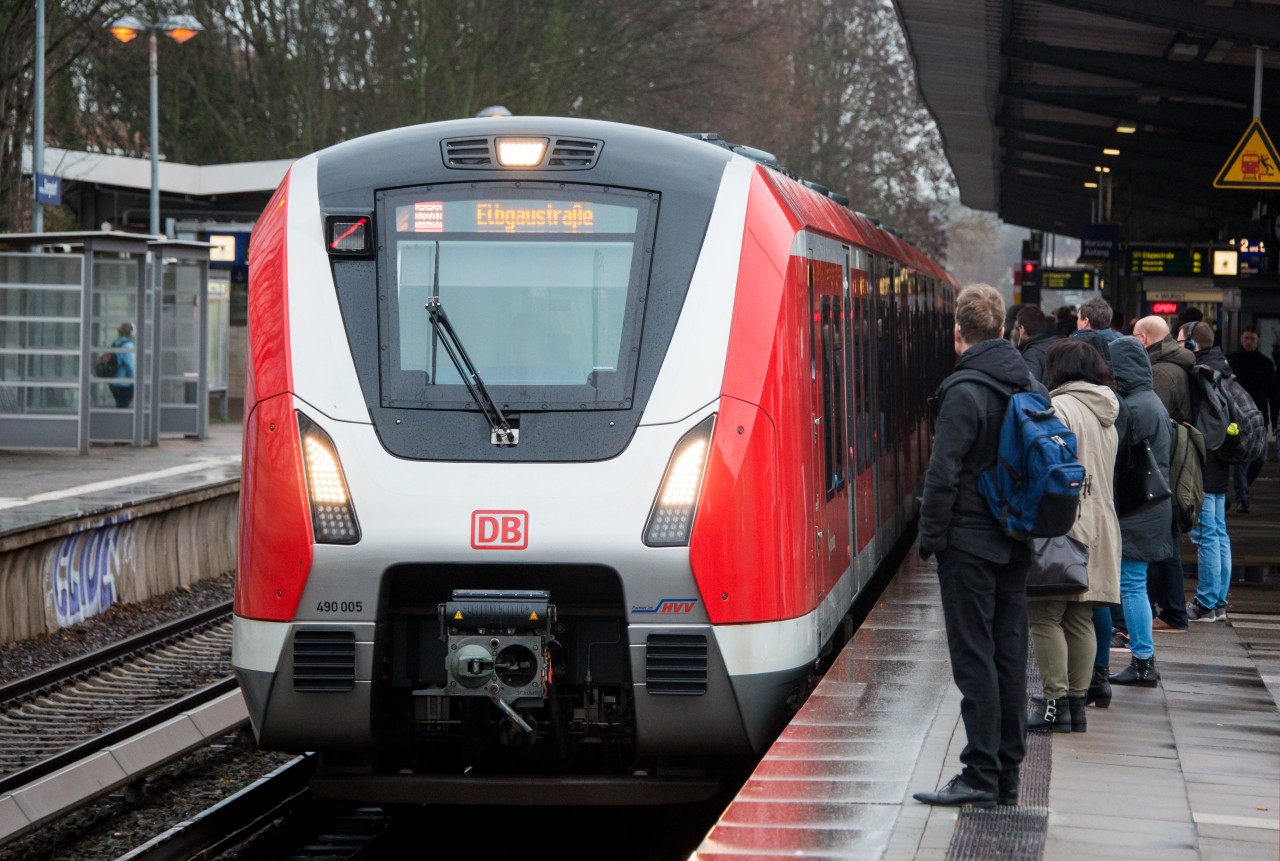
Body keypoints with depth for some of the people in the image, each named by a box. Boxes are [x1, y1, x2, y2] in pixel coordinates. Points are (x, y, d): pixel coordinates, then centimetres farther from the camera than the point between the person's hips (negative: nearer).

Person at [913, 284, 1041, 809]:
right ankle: (1007, 775, 15)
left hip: (969, 543, -7)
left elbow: (944, 473, -17)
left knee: (974, 657, -5)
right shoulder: (1032, 388, 8)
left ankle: (982, 776, -6)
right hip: (1016, 544, 7)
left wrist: (929, 537, -8)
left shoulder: (964, 392, -15)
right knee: (1009, 655, 10)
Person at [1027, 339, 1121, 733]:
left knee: (1046, 616, -4)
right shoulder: (1106, 413, 15)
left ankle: (1056, 704, -7)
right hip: (1099, 527, 8)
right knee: (1080, 620, 11)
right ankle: (1077, 702, 12)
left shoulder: (1060, 408, -11)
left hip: (1065, 523, -8)